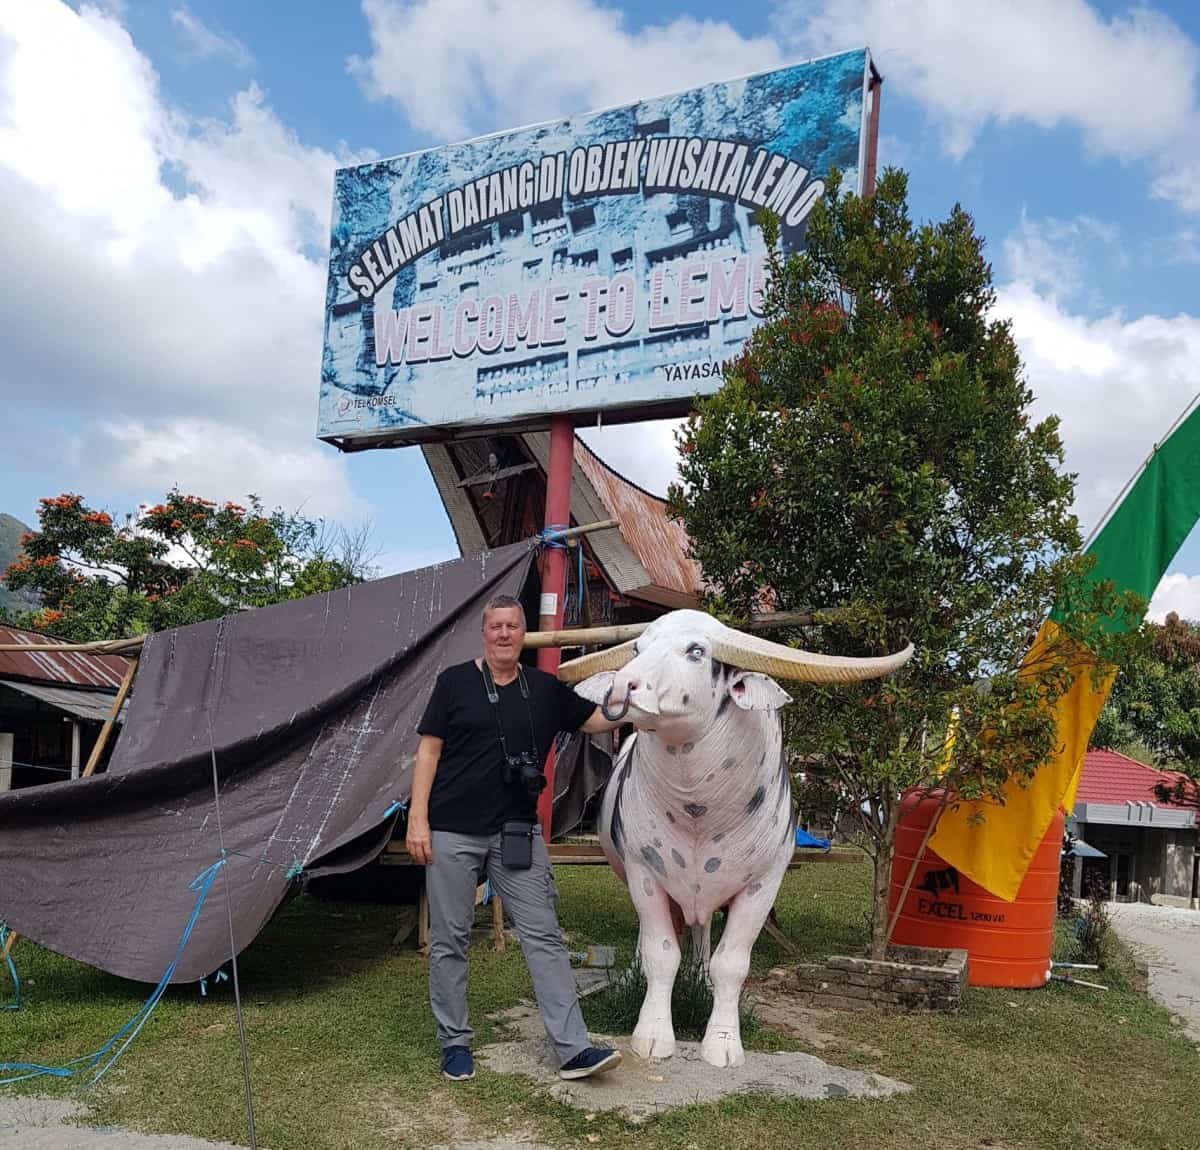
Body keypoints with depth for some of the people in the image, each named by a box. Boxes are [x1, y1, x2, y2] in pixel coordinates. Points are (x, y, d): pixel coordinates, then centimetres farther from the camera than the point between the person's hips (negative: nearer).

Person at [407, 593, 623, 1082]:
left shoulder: (545, 689, 7)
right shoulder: (455, 682, -2)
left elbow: (599, 720, 14)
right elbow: (428, 751, -3)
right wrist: (417, 817, -9)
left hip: (517, 833, 2)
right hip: (453, 832, -2)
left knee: (543, 936, -1)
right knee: (449, 940, 7)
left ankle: (573, 1048, 1)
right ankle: (454, 1042, 23)